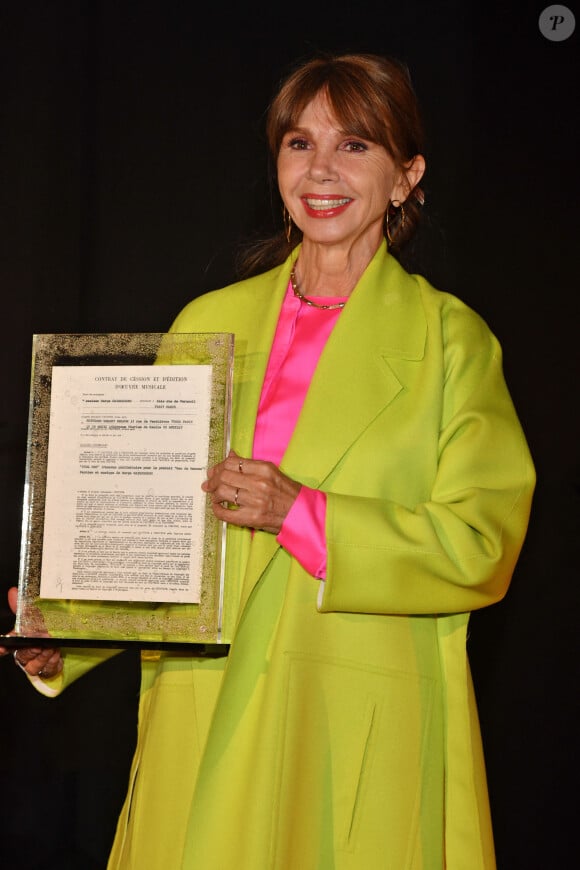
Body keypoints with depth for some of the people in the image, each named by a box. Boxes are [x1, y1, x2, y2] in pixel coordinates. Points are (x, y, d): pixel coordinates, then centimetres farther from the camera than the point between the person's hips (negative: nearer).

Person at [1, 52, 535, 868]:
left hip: (364, 731, -3)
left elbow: (482, 545, -8)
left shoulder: (449, 339, 0)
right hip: (207, 726, 3)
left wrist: (301, 513, -18)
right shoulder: (208, 323, 10)